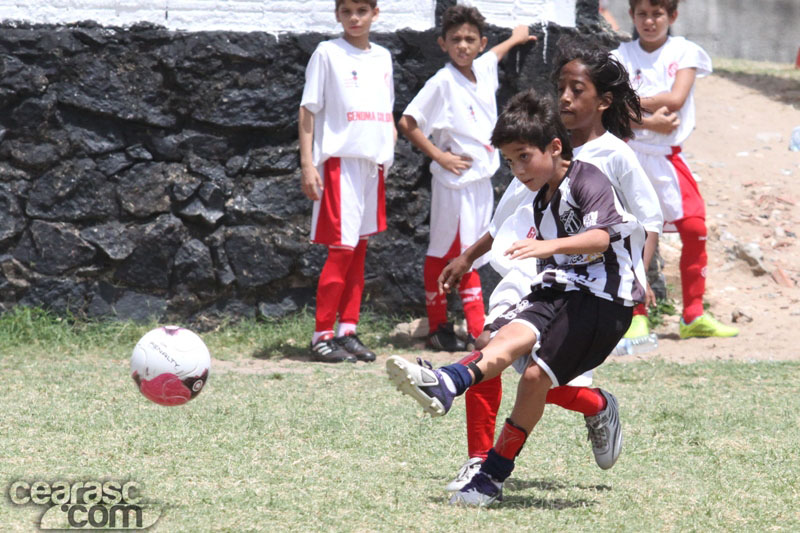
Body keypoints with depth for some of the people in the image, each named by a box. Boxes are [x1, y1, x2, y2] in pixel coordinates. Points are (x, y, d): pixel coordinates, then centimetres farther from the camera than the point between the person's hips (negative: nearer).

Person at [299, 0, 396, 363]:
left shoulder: (382, 57, 14)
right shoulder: (328, 53, -2)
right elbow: (308, 110, -3)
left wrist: (390, 142, 9)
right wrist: (307, 164, -10)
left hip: (373, 162, 6)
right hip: (340, 160, -6)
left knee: (359, 249, 7)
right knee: (342, 249, -10)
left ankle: (347, 331, 12)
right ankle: (322, 336, -5)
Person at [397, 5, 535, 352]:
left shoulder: (483, 70, 6)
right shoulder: (442, 82, -14)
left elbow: (493, 55, 32)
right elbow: (407, 123, -16)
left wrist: (515, 38, 50)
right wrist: (439, 155, -15)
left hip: (482, 177, 7)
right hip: (454, 180, -7)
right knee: (442, 252, 1)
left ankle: (477, 329, 14)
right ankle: (437, 328, 7)